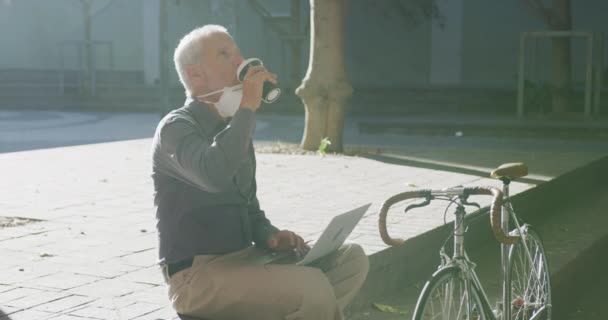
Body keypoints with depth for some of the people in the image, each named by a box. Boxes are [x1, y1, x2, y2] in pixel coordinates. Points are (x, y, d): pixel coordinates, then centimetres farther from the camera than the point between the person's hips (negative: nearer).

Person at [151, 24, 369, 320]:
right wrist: (248, 107, -22)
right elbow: (214, 175, -34)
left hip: (243, 259, 8)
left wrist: (268, 235, 3)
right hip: (198, 274, -8)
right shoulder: (176, 127, -10)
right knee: (313, 289, -28)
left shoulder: (233, 126, 15)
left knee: (351, 259, -4)